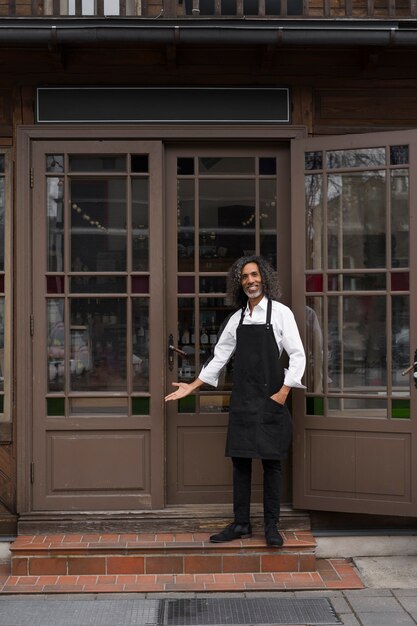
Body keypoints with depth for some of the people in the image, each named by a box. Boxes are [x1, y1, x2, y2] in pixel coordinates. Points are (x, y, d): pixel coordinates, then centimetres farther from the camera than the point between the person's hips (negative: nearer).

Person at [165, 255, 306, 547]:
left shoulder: (280, 312, -1)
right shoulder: (236, 319, 11)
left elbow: (298, 355, -4)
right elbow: (220, 356, 17)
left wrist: (284, 391, -11)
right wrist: (192, 387, 15)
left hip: (271, 400, -4)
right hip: (242, 400, 4)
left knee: (271, 462, 0)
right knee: (240, 460, 5)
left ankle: (272, 526, 8)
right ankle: (241, 525, 14)